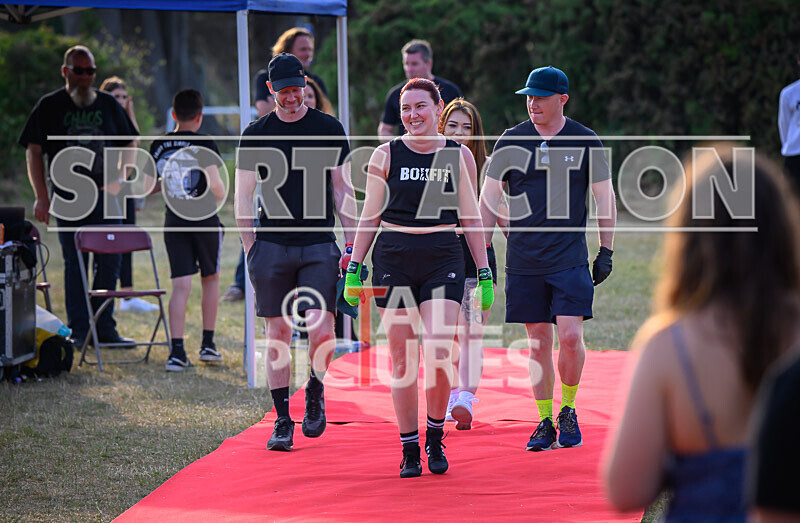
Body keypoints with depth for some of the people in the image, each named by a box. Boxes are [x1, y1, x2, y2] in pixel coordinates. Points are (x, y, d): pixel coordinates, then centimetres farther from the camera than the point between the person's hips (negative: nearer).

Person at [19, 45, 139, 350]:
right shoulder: (49, 106, 1)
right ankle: (79, 332, 5)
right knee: (74, 264, 0)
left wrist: (117, 179, 1)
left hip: (104, 195, 3)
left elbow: (128, 145, 17)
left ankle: (104, 328, 11)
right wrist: (41, 197, -5)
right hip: (67, 196, -3)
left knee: (109, 261, 2)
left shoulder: (108, 104, 9)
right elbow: (34, 152, 1)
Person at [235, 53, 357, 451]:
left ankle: (315, 390, 17)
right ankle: (282, 421, 9)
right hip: (272, 245, 1)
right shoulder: (256, 134, 5)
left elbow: (343, 191, 8)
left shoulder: (328, 129, 4)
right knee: (278, 334, 1)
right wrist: (251, 250, 1)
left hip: (319, 246, -1)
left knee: (321, 330, -12)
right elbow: (243, 198, 8)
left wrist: (352, 246, 3)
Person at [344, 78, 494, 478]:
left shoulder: (459, 156, 6)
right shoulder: (385, 155, 4)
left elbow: (471, 219, 10)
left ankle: (435, 440, 7)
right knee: (402, 360, 1)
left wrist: (484, 272, 7)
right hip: (394, 259, 1)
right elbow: (369, 216, 9)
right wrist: (354, 267, 4)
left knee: (438, 354, -13)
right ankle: (409, 450, 10)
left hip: (443, 258, 0)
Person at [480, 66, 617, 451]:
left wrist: (606, 252, 4)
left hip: (570, 258, -1)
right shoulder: (511, 142, 4)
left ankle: (568, 411, 9)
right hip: (523, 258, 1)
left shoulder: (585, 142, 2)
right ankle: (545, 422, 13)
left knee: (570, 336, -12)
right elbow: (488, 198, 8)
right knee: (538, 342, 3)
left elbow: (604, 198, 8)